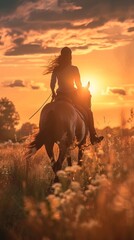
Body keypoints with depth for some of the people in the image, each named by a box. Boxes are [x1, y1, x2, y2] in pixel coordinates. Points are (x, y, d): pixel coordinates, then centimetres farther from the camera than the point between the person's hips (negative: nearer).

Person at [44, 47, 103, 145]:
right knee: (88, 112, 15)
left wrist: (54, 94, 18)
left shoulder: (56, 69, -2)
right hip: (72, 96, -2)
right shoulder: (74, 69, -9)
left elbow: (52, 85, 0)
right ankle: (93, 136, 10)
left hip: (60, 96, 3)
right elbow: (79, 84, -5)